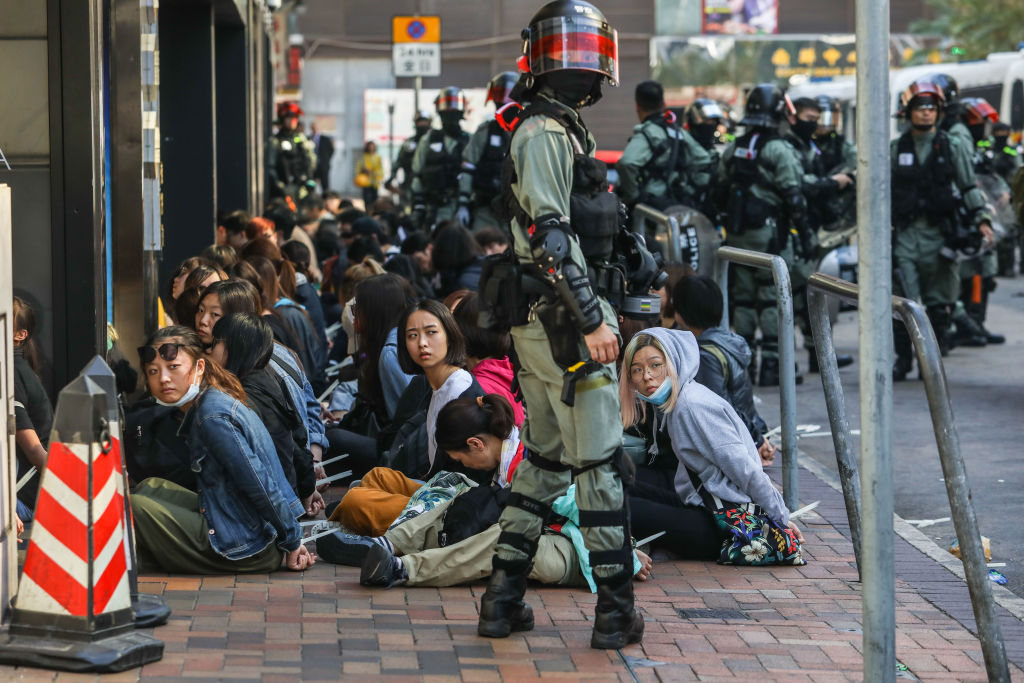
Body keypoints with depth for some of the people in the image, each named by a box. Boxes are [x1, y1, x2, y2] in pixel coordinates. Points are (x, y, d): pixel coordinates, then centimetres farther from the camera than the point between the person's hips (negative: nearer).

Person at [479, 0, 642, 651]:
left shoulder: (557, 129, 16)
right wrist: (591, 320, -23)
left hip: (543, 324, 10)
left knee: (544, 460, 15)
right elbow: (549, 236, -22)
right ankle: (615, 614, 4)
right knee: (601, 464, -2)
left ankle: (503, 601, 18)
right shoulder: (544, 133, -15)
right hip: (565, 324, -10)